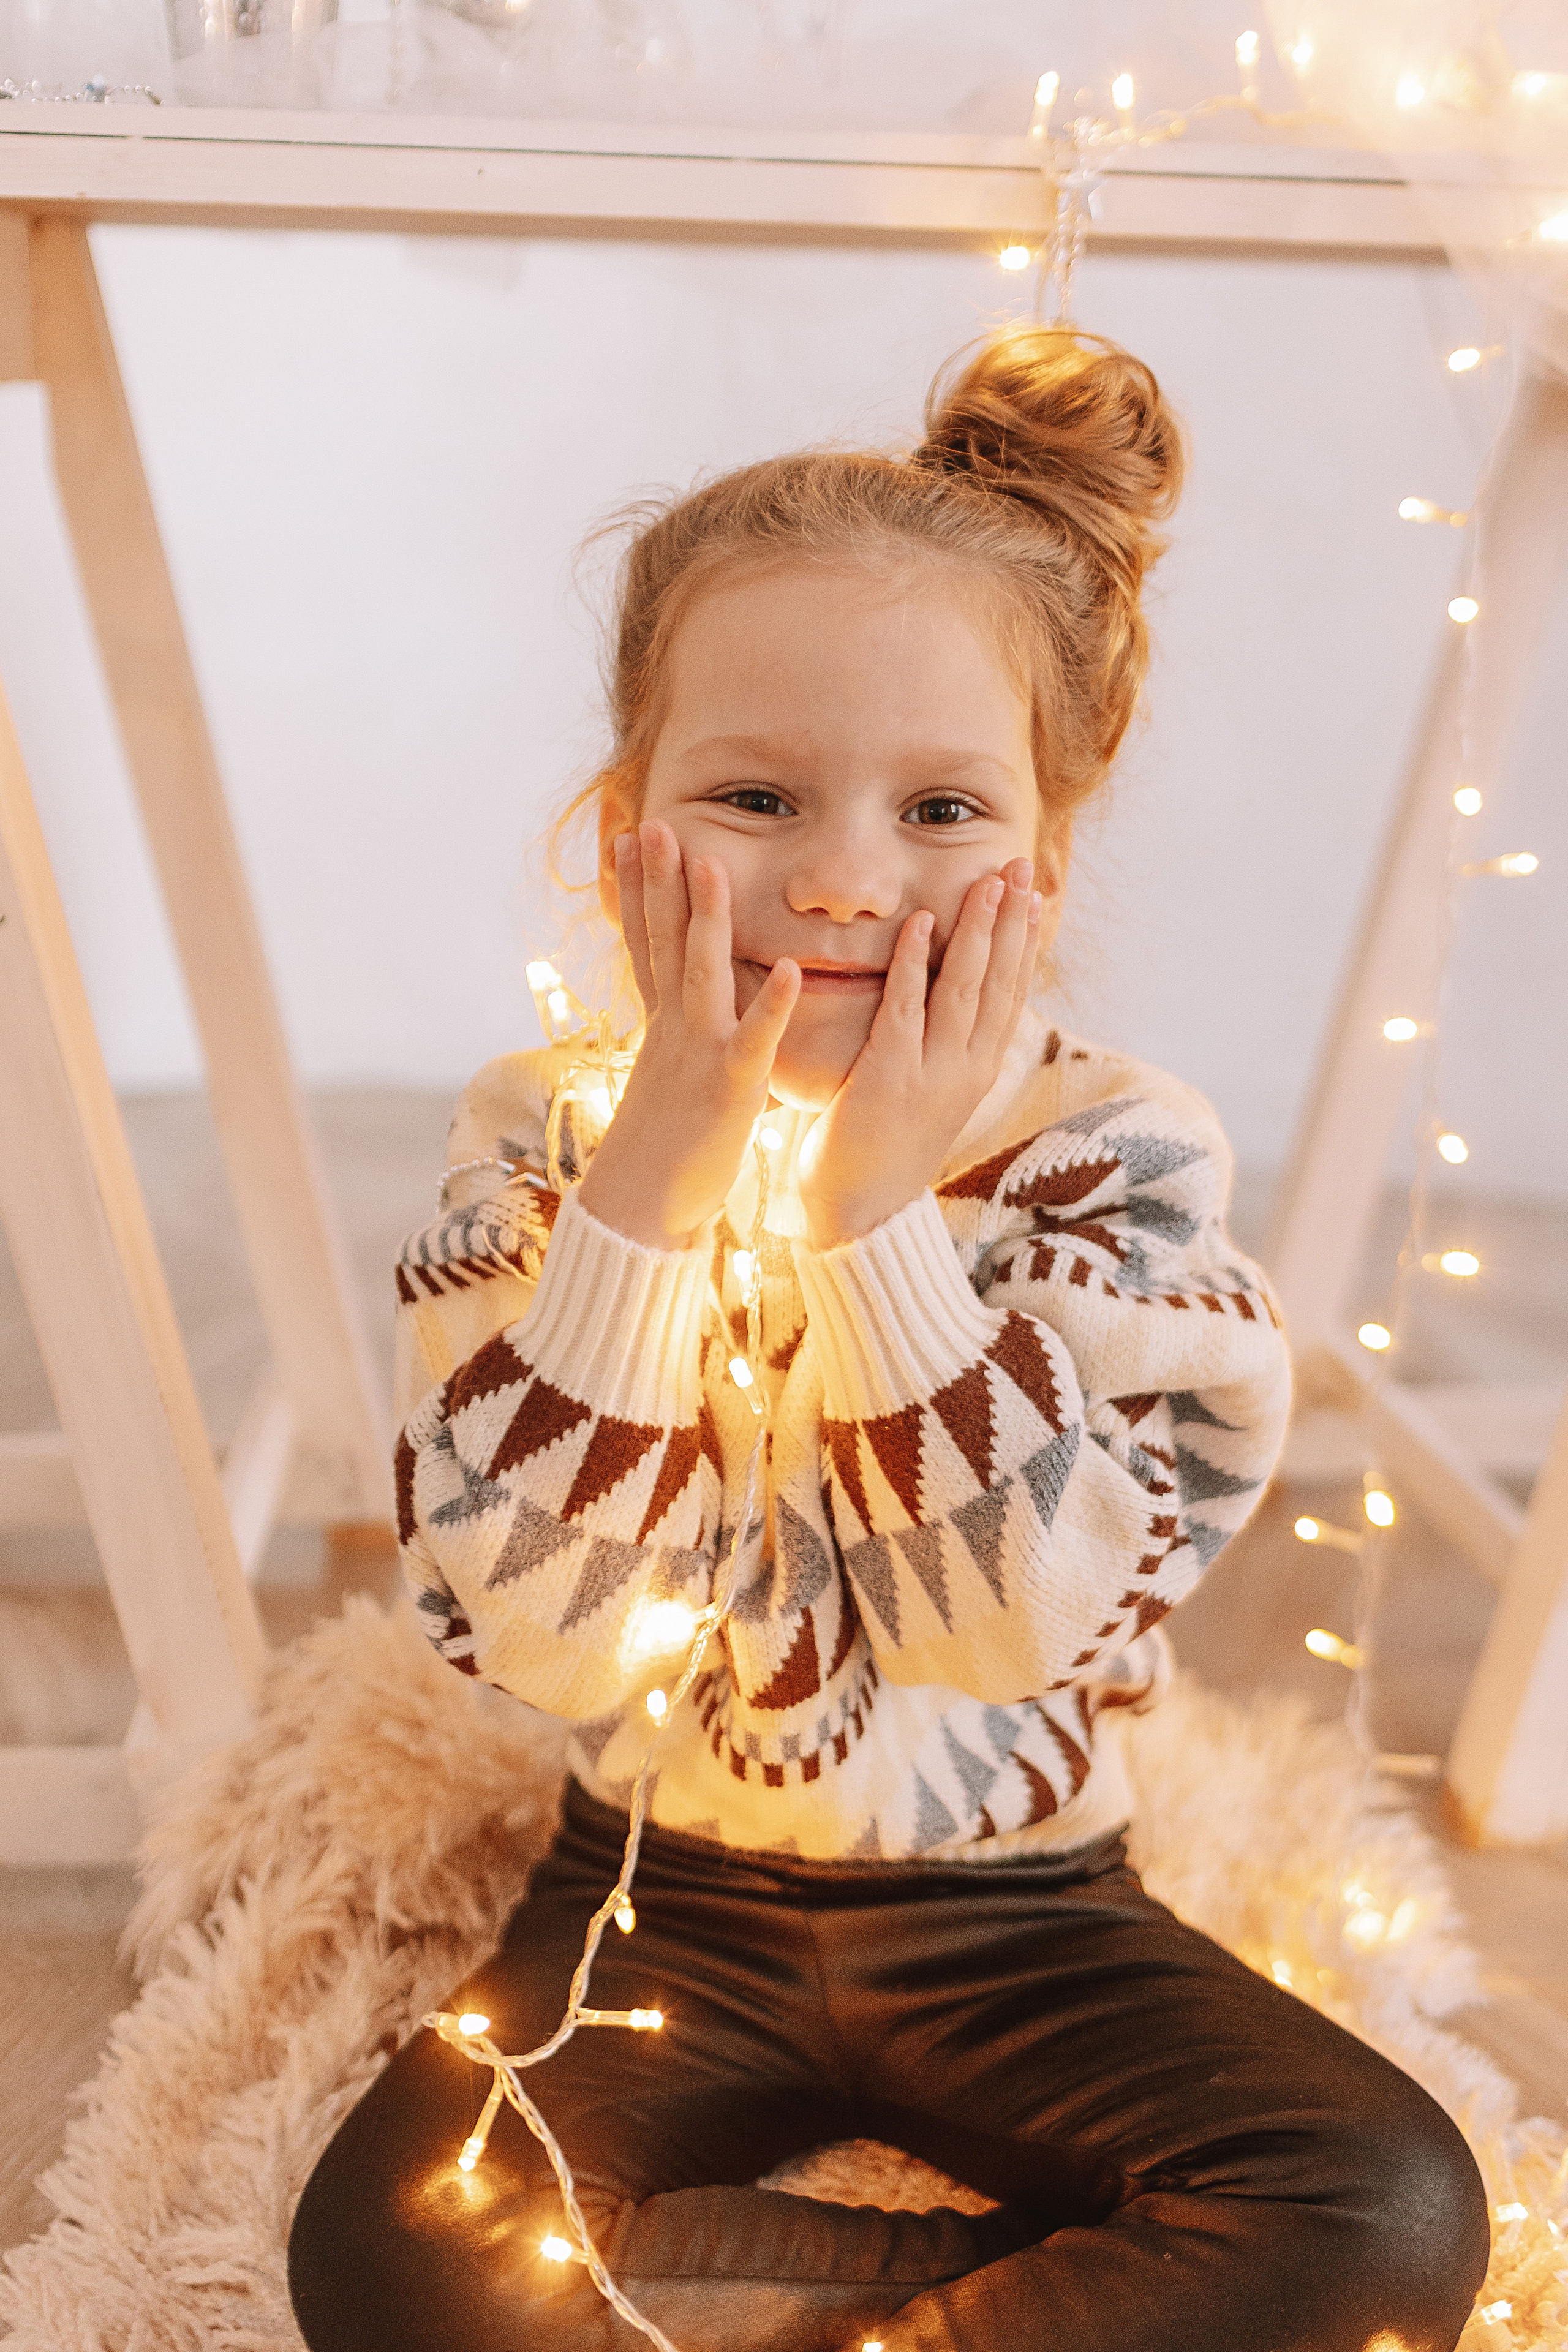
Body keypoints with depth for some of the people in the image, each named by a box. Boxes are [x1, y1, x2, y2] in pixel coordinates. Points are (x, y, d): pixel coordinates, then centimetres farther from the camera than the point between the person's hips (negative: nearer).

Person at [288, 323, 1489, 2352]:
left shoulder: (1123, 1153, -13)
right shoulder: (545, 1147, -11)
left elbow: (1026, 1626, -22)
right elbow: (550, 1637, -22)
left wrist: (881, 1200, -29)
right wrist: (665, 1169, -29)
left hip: (1017, 1912, 0)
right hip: (664, 1898, 1)